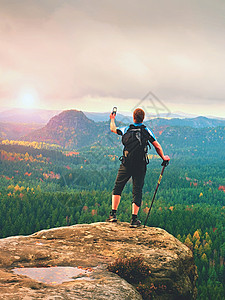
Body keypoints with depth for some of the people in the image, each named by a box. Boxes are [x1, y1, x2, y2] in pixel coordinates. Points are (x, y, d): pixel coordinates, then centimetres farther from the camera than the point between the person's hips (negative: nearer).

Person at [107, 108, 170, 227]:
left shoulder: (126, 129, 3)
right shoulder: (146, 131, 0)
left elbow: (113, 129, 22)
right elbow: (157, 146, -1)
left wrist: (112, 119, 41)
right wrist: (163, 157, 15)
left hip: (126, 164, 1)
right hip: (140, 166, 0)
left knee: (117, 187, 12)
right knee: (137, 191, 4)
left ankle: (113, 214, 5)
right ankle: (134, 219, 0)